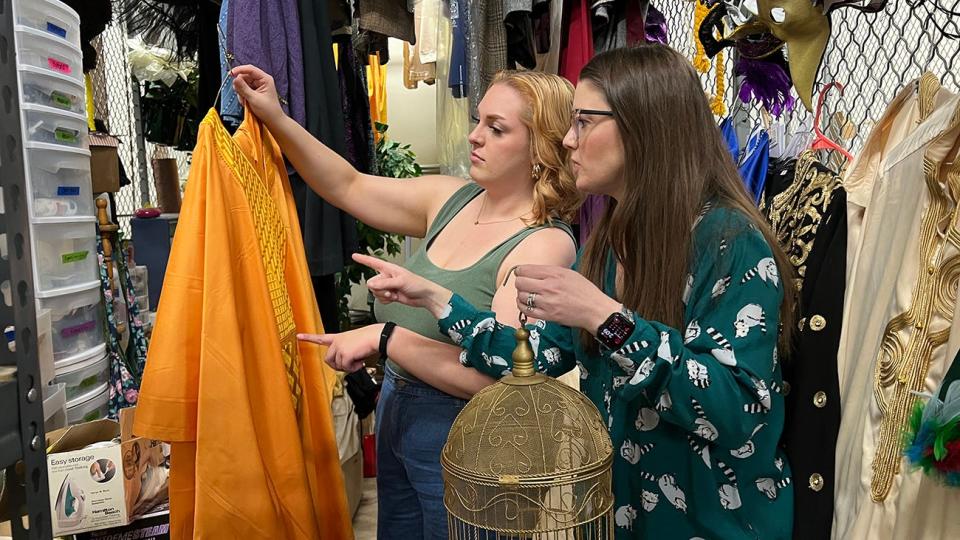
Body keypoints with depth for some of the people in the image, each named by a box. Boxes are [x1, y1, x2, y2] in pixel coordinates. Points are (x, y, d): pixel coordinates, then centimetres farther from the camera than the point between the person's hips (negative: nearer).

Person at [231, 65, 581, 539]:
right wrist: (275, 119, -1)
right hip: (394, 415, 7)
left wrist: (384, 336, -27)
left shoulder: (546, 246, -22)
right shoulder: (451, 199, -1)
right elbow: (349, 188, 6)